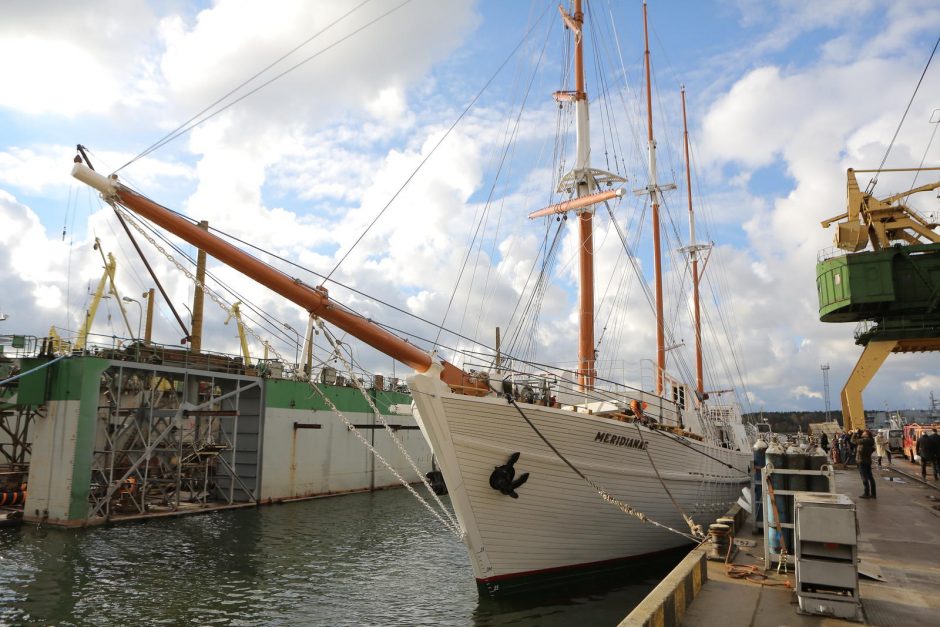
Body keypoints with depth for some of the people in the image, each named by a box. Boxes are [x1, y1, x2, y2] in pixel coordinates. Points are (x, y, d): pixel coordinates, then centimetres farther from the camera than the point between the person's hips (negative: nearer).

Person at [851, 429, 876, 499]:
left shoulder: (865, 440, -19)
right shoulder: (869, 441, 7)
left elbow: (853, 441, -14)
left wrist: (856, 433, -4)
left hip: (862, 462, -9)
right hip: (868, 461, 9)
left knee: (865, 478, -4)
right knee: (870, 477, 11)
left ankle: (867, 494, -2)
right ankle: (873, 493, 16)